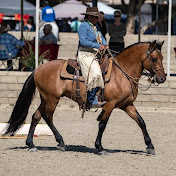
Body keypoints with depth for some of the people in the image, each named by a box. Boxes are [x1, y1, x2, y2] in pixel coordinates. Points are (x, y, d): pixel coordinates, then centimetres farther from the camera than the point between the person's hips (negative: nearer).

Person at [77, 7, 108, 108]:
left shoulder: (95, 26, 18)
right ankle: (92, 101, -21)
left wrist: (105, 45, -1)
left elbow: (101, 38, 21)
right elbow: (83, 41, -19)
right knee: (95, 74, -24)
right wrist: (97, 46, -24)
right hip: (85, 55, -10)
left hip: (96, 55, 10)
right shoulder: (84, 26, -9)